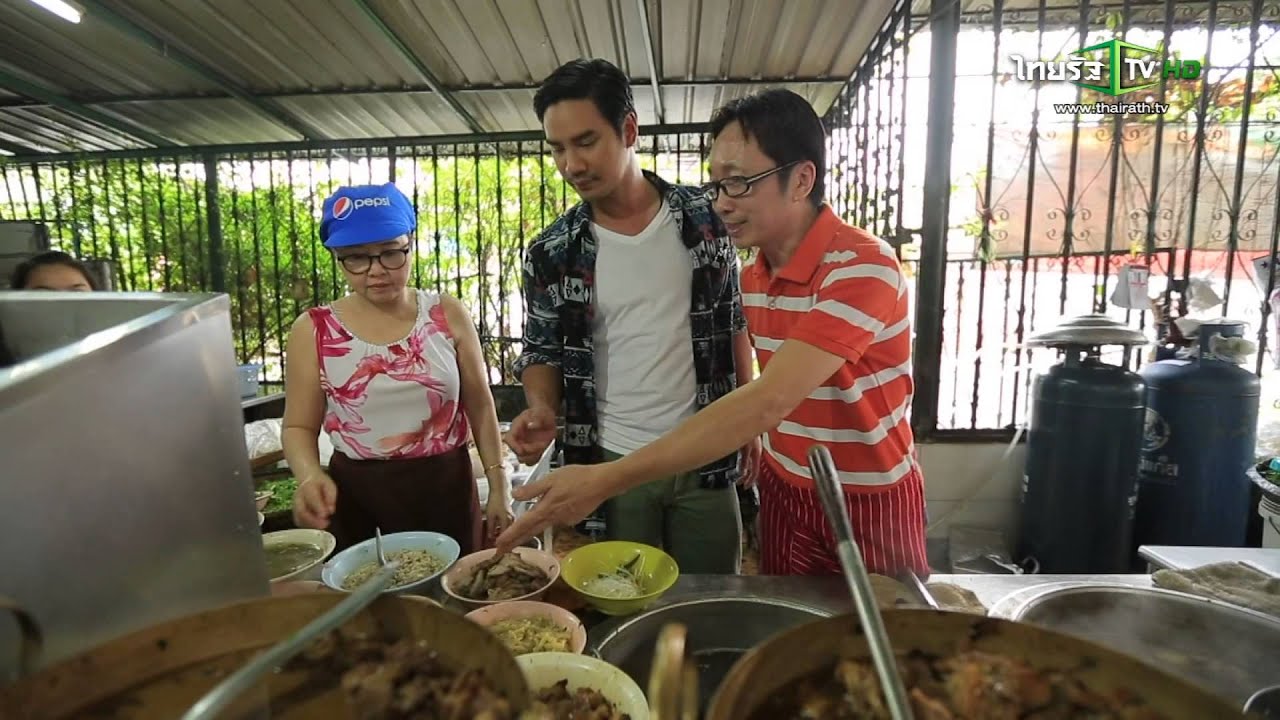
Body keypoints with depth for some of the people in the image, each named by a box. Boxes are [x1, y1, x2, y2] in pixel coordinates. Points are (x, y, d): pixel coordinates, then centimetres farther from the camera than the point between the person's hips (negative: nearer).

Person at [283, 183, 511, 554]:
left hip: (446, 488, 1)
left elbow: (480, 407, 3)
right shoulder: (314, 331, -4)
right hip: (354, 495, -1)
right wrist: (310, 476, -18)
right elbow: (299, 427, 3)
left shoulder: (448, 315, -2)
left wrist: (498, 486, 0)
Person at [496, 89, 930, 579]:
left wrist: (607, 479, -37)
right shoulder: (753, 274, 0)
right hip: (783, 493, 6)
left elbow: (767, 403, -35)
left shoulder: (864, 267, -25)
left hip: (868, 506, -6)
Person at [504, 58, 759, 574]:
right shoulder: (551, 254, -6)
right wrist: (542, 410, -15)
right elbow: (542, 351, 5)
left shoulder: (706, 218, -4)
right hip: (611, 464, 0)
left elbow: (734, 320, 7)